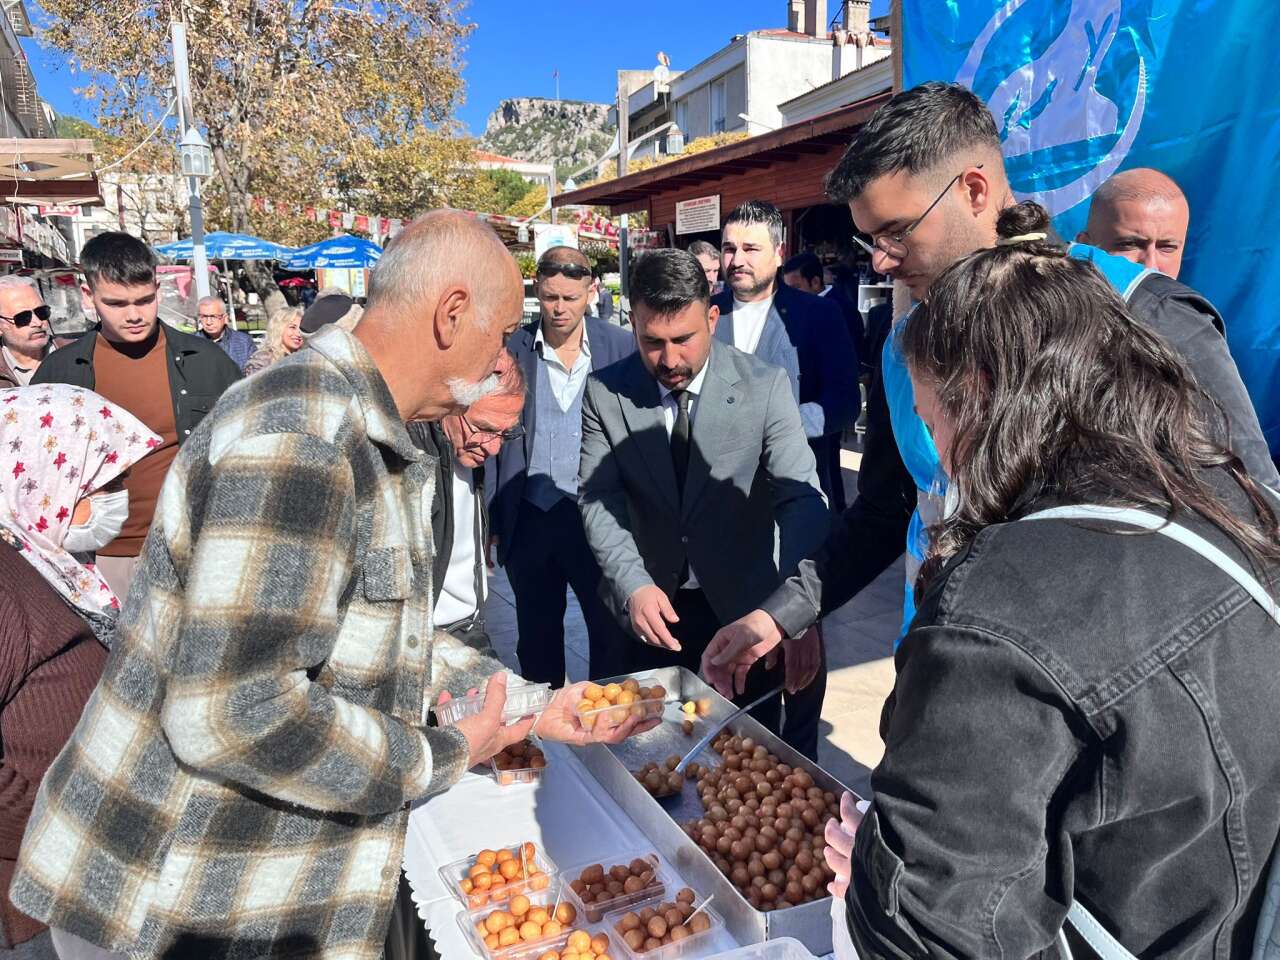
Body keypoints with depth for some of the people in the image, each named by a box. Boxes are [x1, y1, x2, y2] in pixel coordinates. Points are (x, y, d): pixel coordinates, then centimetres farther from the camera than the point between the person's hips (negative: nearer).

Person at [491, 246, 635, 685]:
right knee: (537, 642, 17)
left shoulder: (622, 347, -3)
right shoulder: (511, 348, -2)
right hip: (529, 519, 2)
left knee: (614, 637, 8)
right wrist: (492, 521, -6)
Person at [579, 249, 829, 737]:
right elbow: (597, 499, -8)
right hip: (650, 608, 1)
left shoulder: (765, 386, -14)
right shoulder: (605, 393, -8)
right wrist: (633, 586, -25)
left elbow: (800, 498, -19)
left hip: (743, 606, -1)